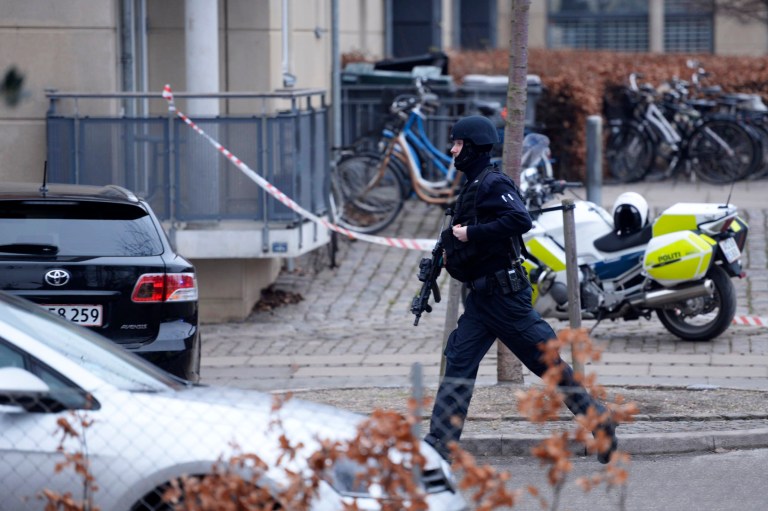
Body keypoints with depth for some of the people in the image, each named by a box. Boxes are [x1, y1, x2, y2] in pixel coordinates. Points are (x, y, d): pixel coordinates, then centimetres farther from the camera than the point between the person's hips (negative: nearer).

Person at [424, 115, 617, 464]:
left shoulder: (493, 183, -13)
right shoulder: (473, 186, 17)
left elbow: (520, 220, -28)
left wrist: (470, 234, -23)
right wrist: (450, 247, 13)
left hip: (503, 292, -10)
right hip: (482, 294, 10)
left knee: (546, 359, -2)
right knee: (459, 361, 1)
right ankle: (440, 443, -3)